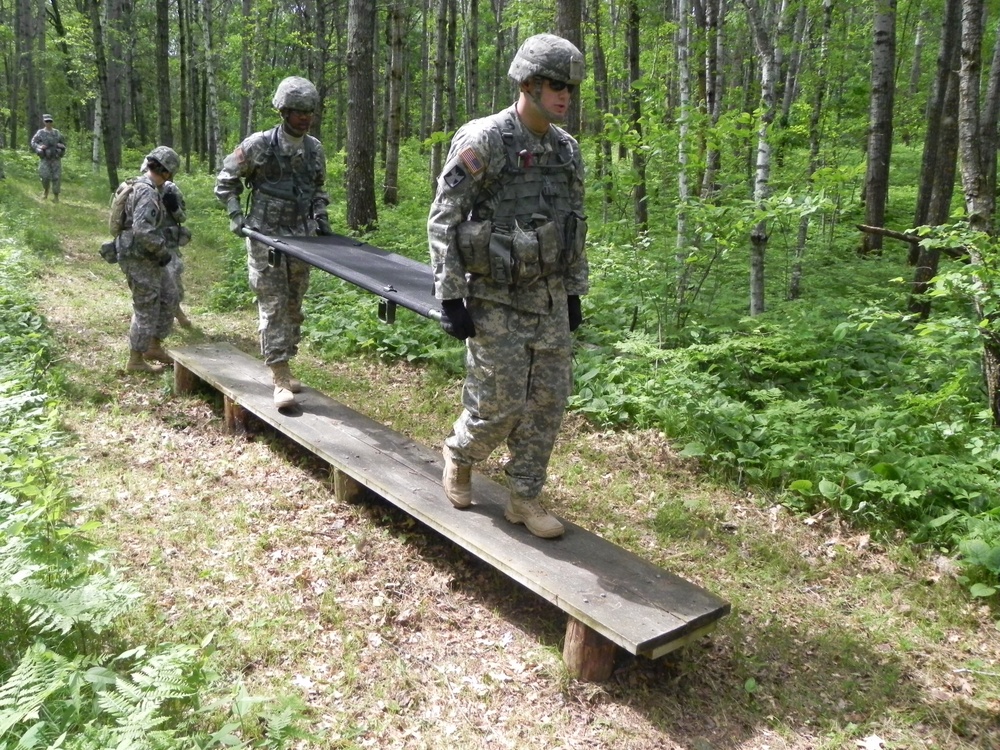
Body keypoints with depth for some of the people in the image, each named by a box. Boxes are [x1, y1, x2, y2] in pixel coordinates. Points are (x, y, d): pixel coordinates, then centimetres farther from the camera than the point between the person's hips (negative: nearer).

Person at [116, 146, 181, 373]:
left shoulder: (140, 185, 10)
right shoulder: (148, 193, -22)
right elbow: (143, 231, -31)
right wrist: (163, 251, -20)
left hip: (147, 257, 10)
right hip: (139, 259, -10)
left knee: (169, 297, 17)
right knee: (146, 309, 0)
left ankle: (154, 346, 26)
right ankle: (135, 359, 11)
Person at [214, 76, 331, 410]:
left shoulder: (315, 148, 5)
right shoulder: (258, 145, -9)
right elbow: (226, 180, 3)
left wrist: (321, 217, 6)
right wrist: (235, 215, -6)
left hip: (302, 238, 5)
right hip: (267, 238, -5)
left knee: (293, 306, 10)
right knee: (273, 306, -7)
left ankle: (283, 366, 23)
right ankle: (280, 380, -7)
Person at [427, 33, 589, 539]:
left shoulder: (567, 149, 9)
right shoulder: (482, 142, -12)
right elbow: (443, 222, -13)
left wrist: (574, 292, 15)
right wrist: (449, 298, -16)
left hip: (549, 299, 7)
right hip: (497, 300, -6)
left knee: (548, 402, 6)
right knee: (498, 405, -2)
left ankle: (524, 498, 20)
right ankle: (458, 455, 30)